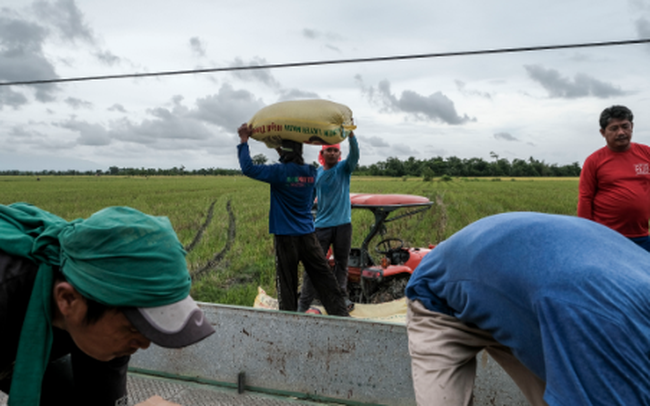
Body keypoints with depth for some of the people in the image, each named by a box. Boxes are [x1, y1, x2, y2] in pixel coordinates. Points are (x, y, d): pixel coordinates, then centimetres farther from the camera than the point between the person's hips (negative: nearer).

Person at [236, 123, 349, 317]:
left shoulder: (280, 172, -14)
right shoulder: (310, 172, 3)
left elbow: (248, 168, -15)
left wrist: (244, 141, -5)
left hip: (286, 236, -4)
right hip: (308, 234, 4)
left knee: (287, 283, 7)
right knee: (325, 278, 8)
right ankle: (341, 314, 10)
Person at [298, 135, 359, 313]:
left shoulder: (344, 168, 1)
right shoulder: (316, 172, 6)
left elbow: (354, 154, -19)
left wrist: (351, 134, -34)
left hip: (343, 224, 0)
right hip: (322, 225, 1)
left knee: (341, 263, 10)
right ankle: (303, 305, 2)